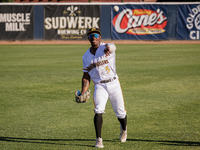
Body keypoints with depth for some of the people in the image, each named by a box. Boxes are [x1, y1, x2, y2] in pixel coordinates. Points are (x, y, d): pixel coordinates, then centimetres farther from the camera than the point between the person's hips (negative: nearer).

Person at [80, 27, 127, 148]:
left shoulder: (105, 47, -5)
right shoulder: (86, 56, 8)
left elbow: (111, 46, -32)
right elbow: (86, 76, 12)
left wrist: (108, 49, -58)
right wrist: (83, 93, -3)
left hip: (114, 84, -2)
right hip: (99, 86, 2)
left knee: (121, 113, 7)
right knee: (99, 111, -20)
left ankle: (124, 128, 41)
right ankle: (99, 139, -16)